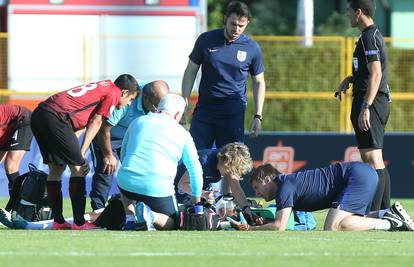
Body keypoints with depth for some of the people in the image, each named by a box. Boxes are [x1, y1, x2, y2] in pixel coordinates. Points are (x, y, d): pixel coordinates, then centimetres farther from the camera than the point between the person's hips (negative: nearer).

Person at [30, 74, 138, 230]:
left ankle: (58, 221, 17)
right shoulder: (114, 93, 5)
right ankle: (79, 223, -3)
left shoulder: (102, 87, 29)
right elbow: (95, 122, -1)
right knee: (78, 168, -2)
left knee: (56, 169, 15)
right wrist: (82, 154, -3)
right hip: (56, 117, -9)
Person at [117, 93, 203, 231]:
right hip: (158, 190, -2)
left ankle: (130, 219, 11)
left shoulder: (138, 122, 15)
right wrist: (196, 201, 27)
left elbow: (123, 154, 28)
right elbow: (196, 171, 13)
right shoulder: (182, 134, 8)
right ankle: (150, 216, -16)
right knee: (173, 224, 18)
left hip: (127, 183, 2)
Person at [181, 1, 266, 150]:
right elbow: (191, 72, 6)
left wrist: (258, 116, 1)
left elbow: (259, 82, 9)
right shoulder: (206, 40, 0)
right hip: (204, 108, 1)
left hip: (234, 114, -1)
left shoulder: (252, 48, 0)